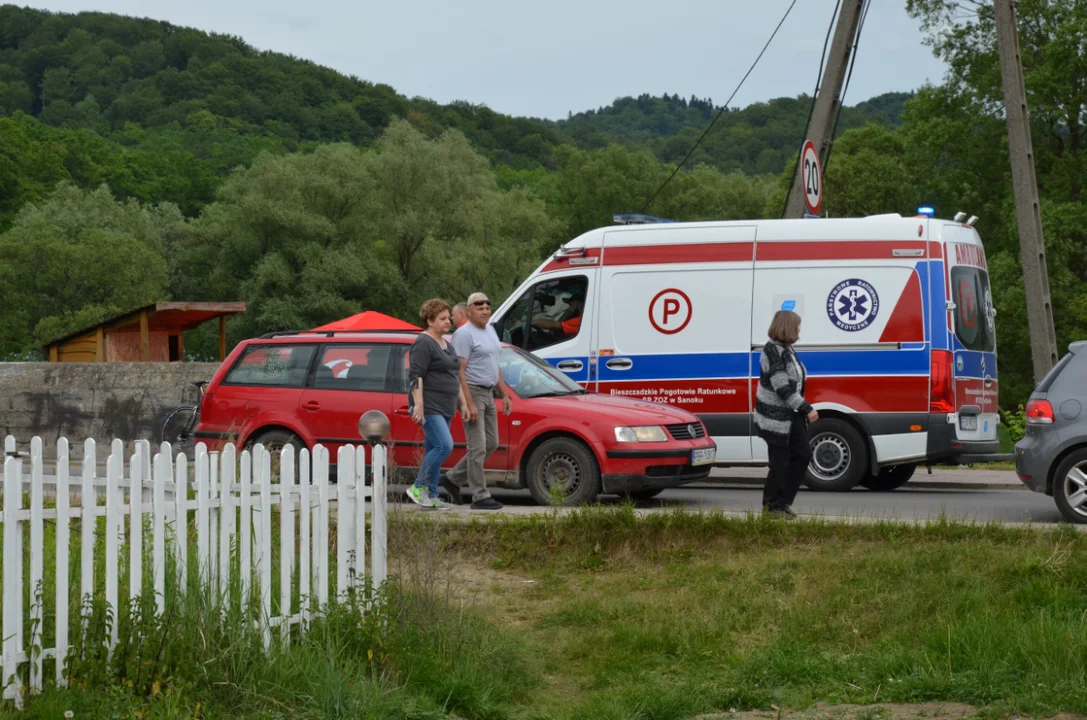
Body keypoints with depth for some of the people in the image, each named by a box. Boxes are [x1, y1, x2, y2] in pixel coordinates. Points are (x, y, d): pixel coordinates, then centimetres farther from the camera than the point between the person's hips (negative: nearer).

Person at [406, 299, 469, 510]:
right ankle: (418, 487, -11)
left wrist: (463, 403, 22)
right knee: (444, 445, -18)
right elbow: (415, 375, -17)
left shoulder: (446, 345, 20)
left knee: (433, 450, 8)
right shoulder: (423, 344, -9)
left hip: (444, 409, 9)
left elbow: (455, 377, 27)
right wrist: (418, 404, -25)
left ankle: (431, 496, 9)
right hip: (429, 408, -9)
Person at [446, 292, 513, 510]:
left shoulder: (490, 331, 16)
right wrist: (470, 404, -23)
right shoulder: (464, 334, -13)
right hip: (472, 392, -9)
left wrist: (505, 394, 18)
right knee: (478, 446, -9)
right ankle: (480, 496, -6)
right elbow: (460, 371, -18)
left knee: (491, 444, 12)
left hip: (488, 394, 9)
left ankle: (454, 479, 22)